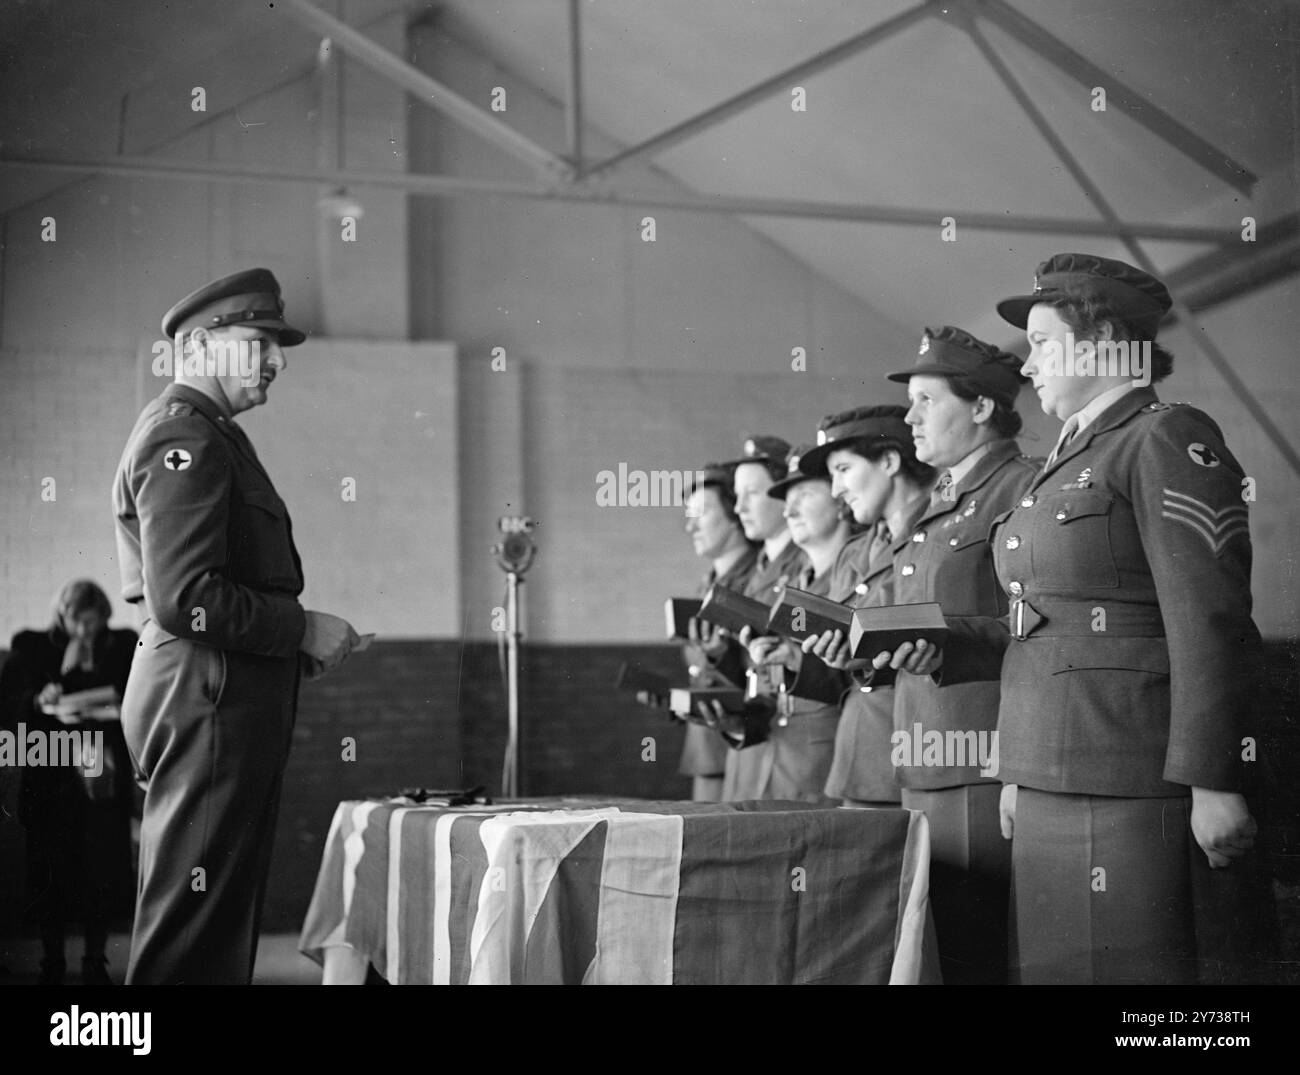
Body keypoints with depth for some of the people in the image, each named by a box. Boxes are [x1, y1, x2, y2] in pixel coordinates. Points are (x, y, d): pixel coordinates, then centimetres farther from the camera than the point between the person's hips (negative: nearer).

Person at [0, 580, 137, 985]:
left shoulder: (122, 648, 7)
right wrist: (41, 702, -21)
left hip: (105, 780, 0)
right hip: (51, 780, 0)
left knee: (103, 869, -4)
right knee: (51, 871, -2)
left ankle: (95, 961, 9)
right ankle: (51, 962, 12)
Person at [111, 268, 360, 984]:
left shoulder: (211, 436, 22)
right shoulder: (184, 439, -12)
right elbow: (182, 599, -22)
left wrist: (301, 641, 13)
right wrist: (302, 629, -13)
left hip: (231, 702, 11)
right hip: (206, 699, -11)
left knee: (224, 921, 15)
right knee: (192, 926, -8)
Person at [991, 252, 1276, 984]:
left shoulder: (1169, 441, -8)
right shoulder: (1073, 457, 20)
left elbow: (1210, 624, -16)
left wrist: (1213, 784, -19)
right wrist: (1019, 773, 21)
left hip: (1138, 795, -8)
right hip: (1052, 793, 9)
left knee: (1139, 964, -5)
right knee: (1059, 964, 10)